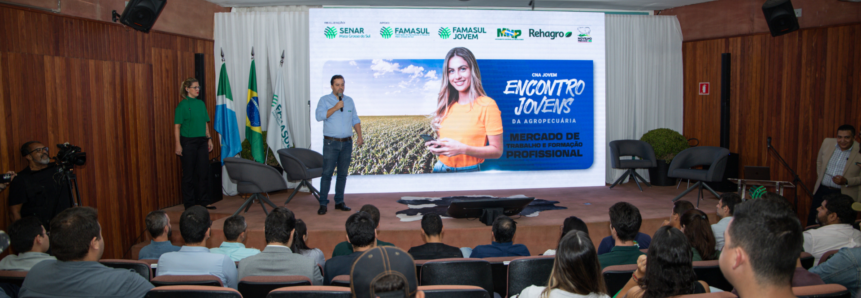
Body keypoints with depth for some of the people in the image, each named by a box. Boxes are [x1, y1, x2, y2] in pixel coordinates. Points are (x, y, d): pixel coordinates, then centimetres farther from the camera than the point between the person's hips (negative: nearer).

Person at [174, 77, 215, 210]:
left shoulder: (201, 103, 10)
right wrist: (178, 144, -15)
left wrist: (209, 138, 12)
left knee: (204, 172, 7)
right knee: (189, 174, 3)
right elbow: (177, 126, -10)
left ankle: (203, 202, 17)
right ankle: (189, 204, 12)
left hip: (201, 141, 6)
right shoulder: (182, 105, -8)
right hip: (188, 142, -6)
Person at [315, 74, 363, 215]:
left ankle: (339, 202, 16)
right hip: (331, 143, -4)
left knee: (343, 173, 7)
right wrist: (335, 107, -20)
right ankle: (323, 204, -1)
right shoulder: (324, 100, -1)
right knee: (327, 173, -6)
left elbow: (355, 120, 16)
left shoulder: (349, 101, 12)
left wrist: (359, 136, 5)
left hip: (347, 143, 4)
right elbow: (319, 116, -16)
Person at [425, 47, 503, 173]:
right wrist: (436, 146, 0)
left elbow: (497, 151, -6)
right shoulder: (447, 105, 9)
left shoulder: (487, 105, -6)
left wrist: (463, 149, -17)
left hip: (470, 171, -4)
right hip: (440, 169, 4)